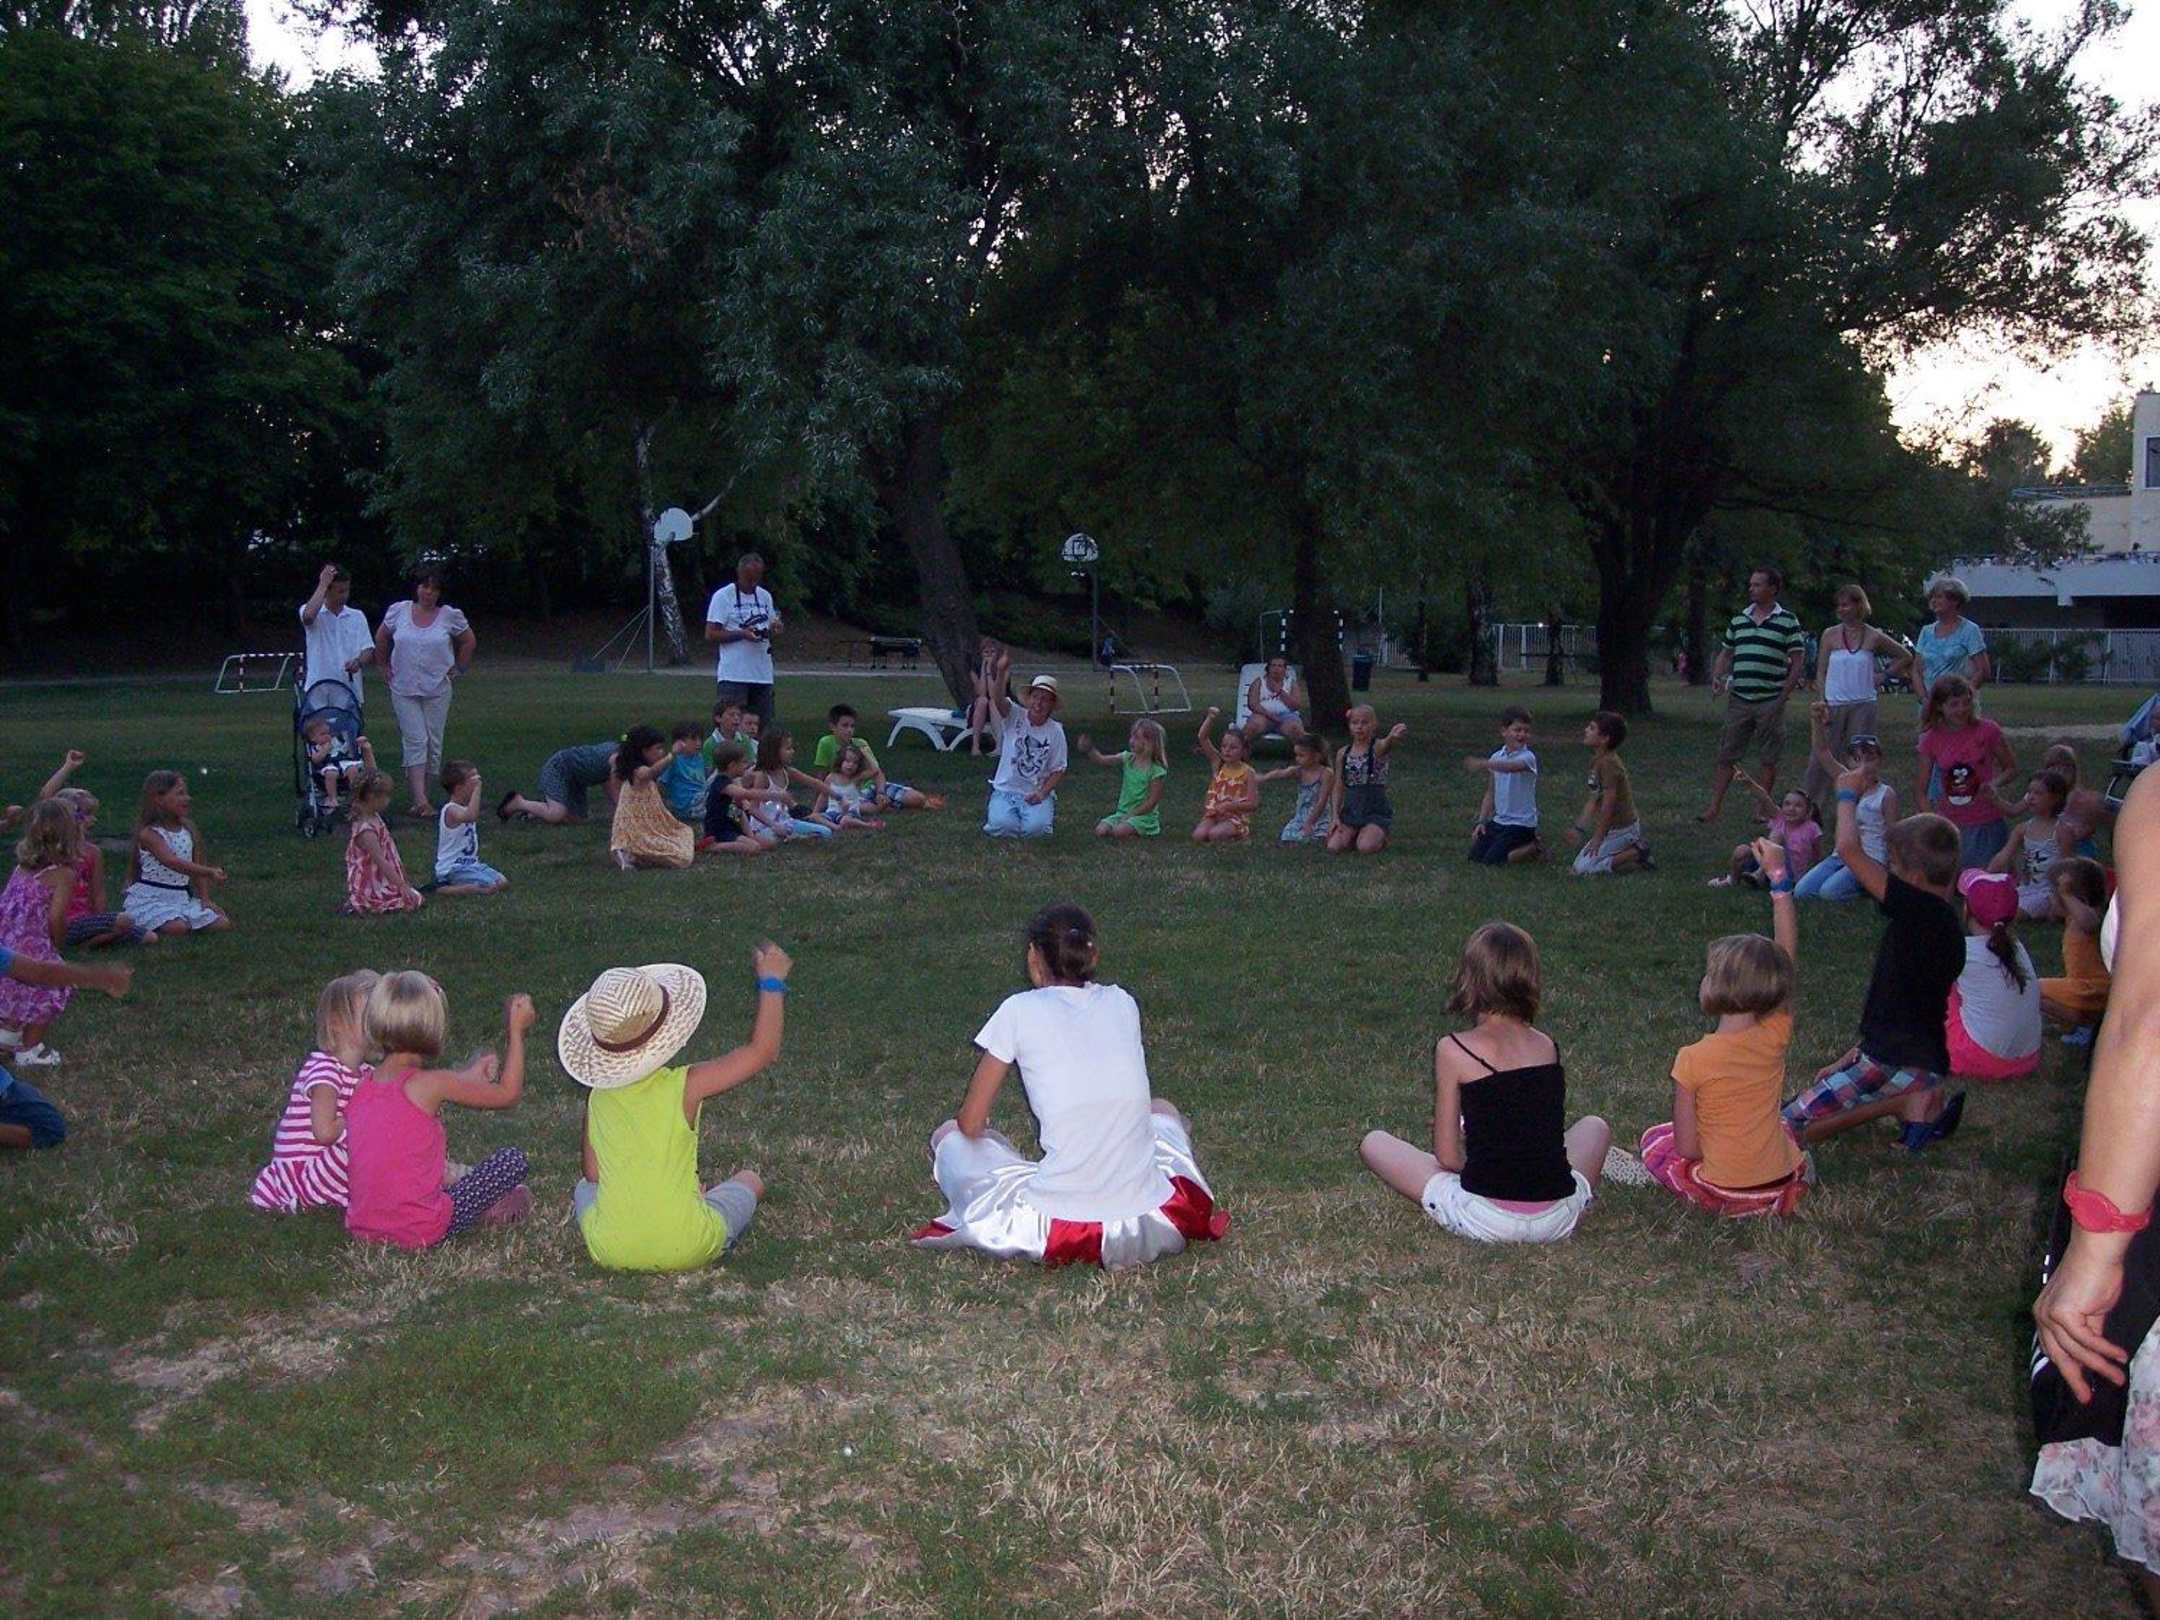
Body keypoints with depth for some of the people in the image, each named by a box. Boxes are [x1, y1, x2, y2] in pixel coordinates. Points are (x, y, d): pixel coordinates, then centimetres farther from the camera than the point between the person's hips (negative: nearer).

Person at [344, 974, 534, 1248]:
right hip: (418, 1232, -7)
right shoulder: (432, 1084, -15)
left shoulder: (362, 1087, 3)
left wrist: (467, 1077, 25)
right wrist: (516, 1032, 4)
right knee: (512, 1161, 4)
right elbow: (507, 1094, -4)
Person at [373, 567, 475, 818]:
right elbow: (381, 640, 16)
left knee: (433, 743, 3)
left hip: (437, 689, 1)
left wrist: (457, 669, 7)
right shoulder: (398, 611, -1)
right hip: (404, 689, -1)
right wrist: (388, 666, 13)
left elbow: (469, 642, 11)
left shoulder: (450, 616, -3)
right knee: (415, 741, -9)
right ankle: (420, 800, -16)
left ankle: (421, 795, 13)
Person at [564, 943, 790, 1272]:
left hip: (610, 1253, 1)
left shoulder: (597, 1097, -2)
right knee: (749, 1181, 26)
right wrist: (771, 983, 2)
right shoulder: (685, 1087, -14)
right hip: (687, 1251, -1)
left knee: (583, 1188, 35)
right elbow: (762, 1050, -8)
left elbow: (593, 1174, 7)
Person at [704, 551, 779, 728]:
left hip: (763, 674, 6)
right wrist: (742, 634, -19)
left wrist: (774, 630, -2)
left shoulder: (765, 596, 15)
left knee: (763, 724, 7)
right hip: (733, 675, -6)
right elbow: (710, 634, -7)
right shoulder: (723, 596, -3)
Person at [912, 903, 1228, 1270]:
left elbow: (971, 1123, 5)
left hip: (1057, 1227, -2)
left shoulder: (1020, 1010, -2)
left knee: (948, 1134, 22)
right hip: (1150, 1225, 2)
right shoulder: (1123, 1003, 8)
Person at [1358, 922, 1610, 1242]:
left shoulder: (1453, 1051, -11)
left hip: (1486, 1221, -3)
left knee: (1373, 1143, 11)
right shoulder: (1549, 1047, 0)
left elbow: (1447, 1156, -8)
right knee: (1595, 1126, 34)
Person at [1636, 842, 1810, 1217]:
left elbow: (1687, 1148, -16)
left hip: (1720, 1194, -5)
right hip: (1783, 1188, 5)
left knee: (1654, 1140, 23)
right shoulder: (1775, 1037, -11)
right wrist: (1779, 878, -2)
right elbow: (1788, 956, -2)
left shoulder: (1694, 1059, -20)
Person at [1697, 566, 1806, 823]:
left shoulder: (1787, 621, -2)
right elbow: (1726, 653, 19)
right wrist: (1717, 676, 0)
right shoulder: (1738, 619, 10)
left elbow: (1798, 661, -2)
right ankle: (1715, 806, 5)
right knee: (1726, 755, 2)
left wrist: (1783, 697, -8)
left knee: (1769, 759, 5)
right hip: (1739, 699, 3)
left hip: (1770, 702, -3)